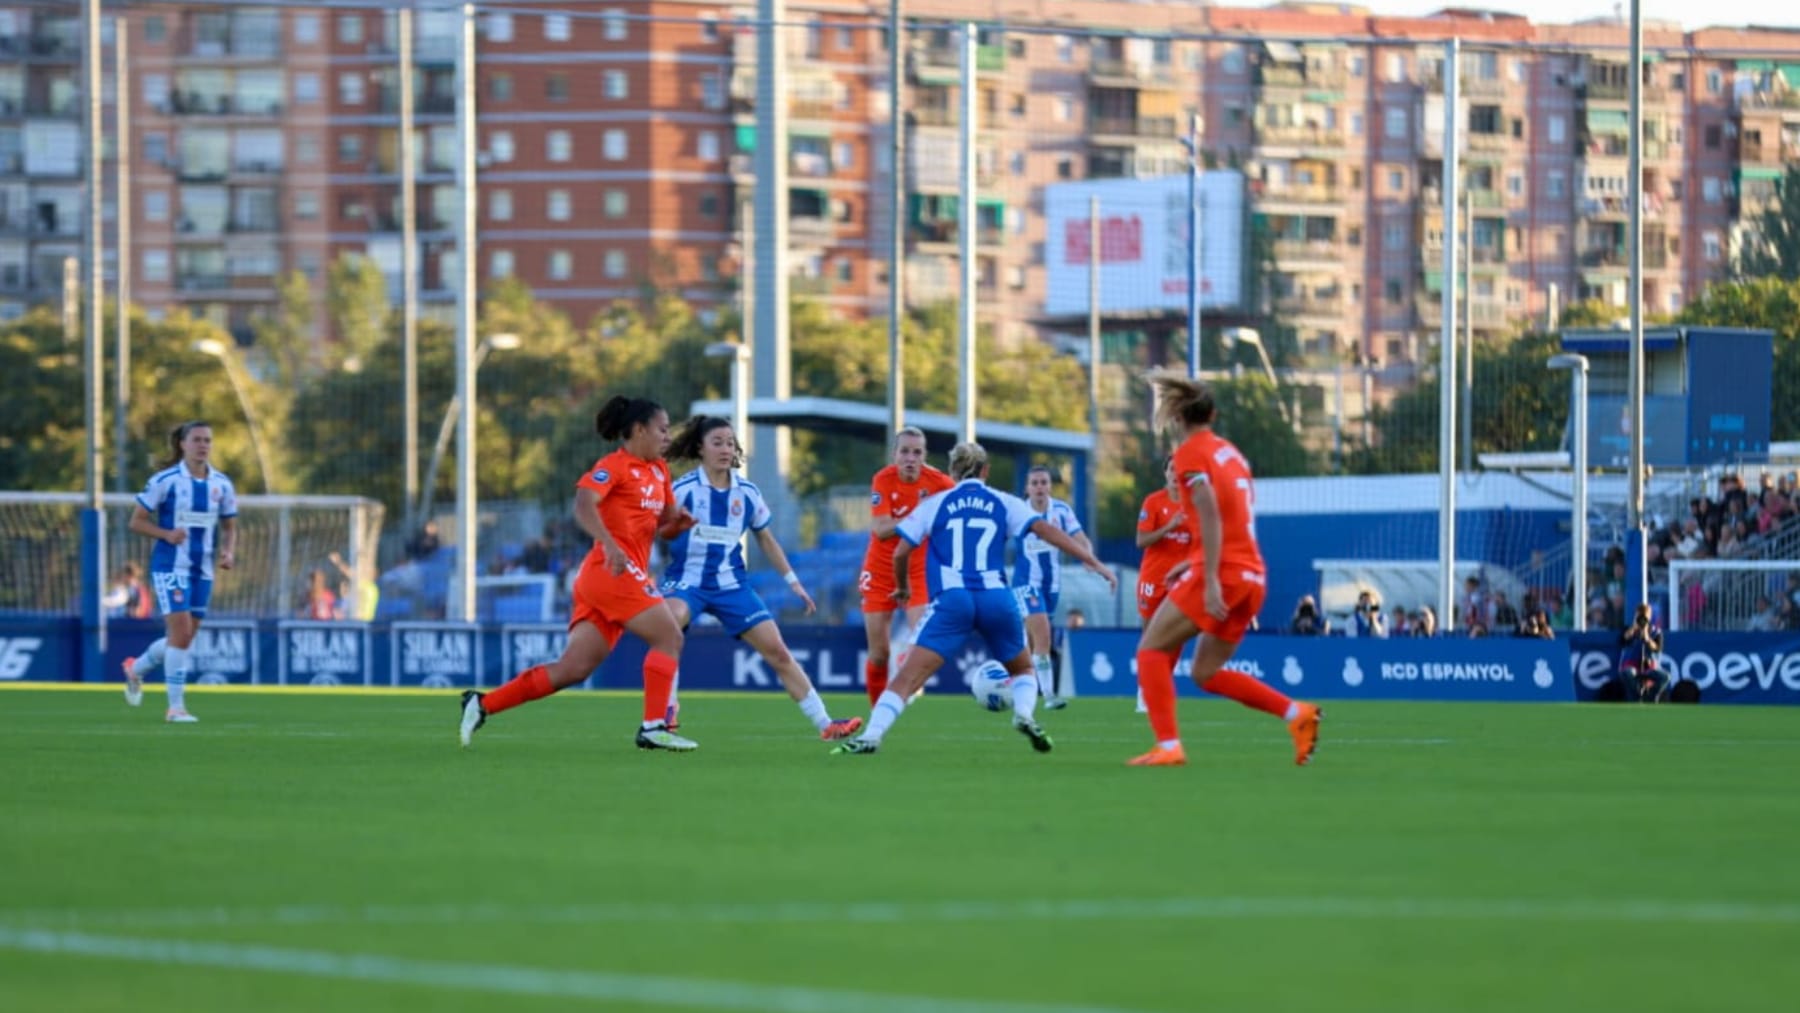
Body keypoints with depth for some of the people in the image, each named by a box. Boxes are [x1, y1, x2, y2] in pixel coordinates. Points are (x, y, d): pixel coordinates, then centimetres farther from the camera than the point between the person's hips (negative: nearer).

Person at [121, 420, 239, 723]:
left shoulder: (222, 485, 5)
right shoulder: (165, 481, -8)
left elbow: (230, 527, 15)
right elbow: (137, 521, -4)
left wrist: (229, 553, -6)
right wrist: (167, 534, -20)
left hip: (202, 569, 5)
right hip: (170, 565, -5)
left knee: (184, 637, 11)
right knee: (181, 632, -14)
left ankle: (136, 669, 38)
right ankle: (175, 706, -7)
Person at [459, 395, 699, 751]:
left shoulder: (658, 472, 20)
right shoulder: (614, 466, -7)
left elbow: (662, 526, 29)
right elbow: (584, 504, -23)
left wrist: (677, 522, 5)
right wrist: (610, 545, -36)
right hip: (613, 572, -9)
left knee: (573, 669, 3)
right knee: (669, 637, -10)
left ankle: (482, 704, 5)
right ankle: (654, 727, -11)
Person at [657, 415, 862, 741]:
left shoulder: (747, 493, 4)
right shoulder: (682, 490, -10)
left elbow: (766, 539, 17)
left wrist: (793, 581, 16)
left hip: (731, 583, 4)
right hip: (687, 580, -4)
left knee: (777, 652, 0)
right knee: (669, 621, -38)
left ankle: (824, 724, 6)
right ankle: (667, 707, -25)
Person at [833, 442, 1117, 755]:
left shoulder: (935, 504, 12)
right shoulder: (1004, 503, 13)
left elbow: (900, 553, 9)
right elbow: (1046, 530, 2)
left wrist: (903, 587, 28)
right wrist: (1093, 563, 3)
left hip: (952, 600, -1)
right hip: (996, 598, 1)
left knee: (907, 678, -5)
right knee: (1023, 669, 25)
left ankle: (871, 737, -20)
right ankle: (1024, 714, -4)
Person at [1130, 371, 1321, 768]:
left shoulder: (1191, 453, -6)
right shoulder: (1230, 453, 17)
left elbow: (1212, 516, -17)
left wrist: (1211, 581, -22)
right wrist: (1196, 565, 26)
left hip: (1222, 574, -8)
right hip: (1252, 576, 8)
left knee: (1151, 649, 1)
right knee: (1207, 673, 16)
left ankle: (1168, 746, -11)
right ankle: (1296, 713, 5)